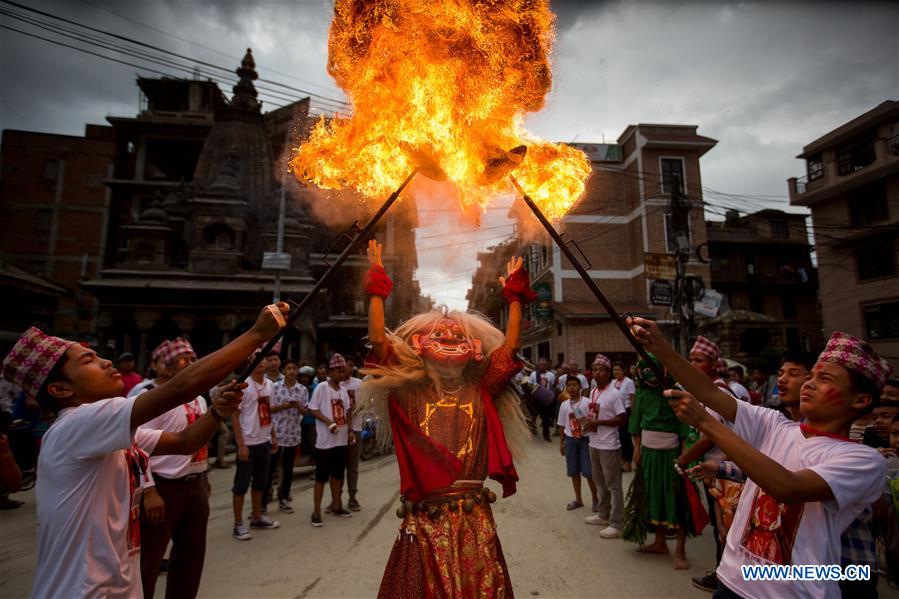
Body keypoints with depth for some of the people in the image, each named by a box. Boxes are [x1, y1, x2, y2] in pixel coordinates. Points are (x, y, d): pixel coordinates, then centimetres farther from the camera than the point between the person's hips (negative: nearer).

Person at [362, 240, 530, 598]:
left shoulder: (480, 392, 3)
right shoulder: (409, 392, -2)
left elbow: (510, 345, 2)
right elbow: (379, 340, -9)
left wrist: (514, 297, 6)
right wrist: (377, 287, -8)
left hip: (475, 517, 2)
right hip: (425, 518, -1)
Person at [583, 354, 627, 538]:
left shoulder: (614, 394, -16)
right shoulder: (593, 392, 9)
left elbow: (622, 419, -19)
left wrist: (598, 422, -21)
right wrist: (588, 423, -2)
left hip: (609, 446, -8)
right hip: (594, 443, 9)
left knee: (613, 485, 1)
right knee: (599, 482, 20)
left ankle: (616, 524, 11)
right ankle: (603, 515, 36)